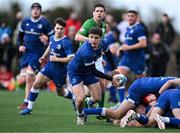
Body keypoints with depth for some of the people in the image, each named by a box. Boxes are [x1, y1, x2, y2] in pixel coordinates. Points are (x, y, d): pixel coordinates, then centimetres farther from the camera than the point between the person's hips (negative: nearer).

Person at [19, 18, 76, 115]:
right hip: (49, 66, 6)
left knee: (60, 92, 13)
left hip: (60, 70, -6)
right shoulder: (52, 38, 2)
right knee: (36, 84, -8)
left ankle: (75, 98, 43)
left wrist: (56, 59, -24)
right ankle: (29, 108, 1)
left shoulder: (66, 42, -20)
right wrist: (43, 57, 28)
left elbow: (70, 58, -24)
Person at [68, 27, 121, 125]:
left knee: (97, 98, 5)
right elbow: (94, 71, -28)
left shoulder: (102, 44, -18)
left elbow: (108, 54, 8)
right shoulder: (86, 52, -39)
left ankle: (89, 104, 44)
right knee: (81, 98, -23)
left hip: (88, 72, 7)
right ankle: (80, 116, 10)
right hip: (75, 72, -7)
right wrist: (111, 79, -23)